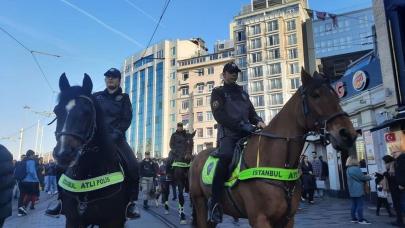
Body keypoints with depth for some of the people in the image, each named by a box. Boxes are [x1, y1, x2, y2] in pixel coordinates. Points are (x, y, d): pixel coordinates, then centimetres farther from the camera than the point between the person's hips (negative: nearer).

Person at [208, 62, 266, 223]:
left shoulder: (243, 93, 25)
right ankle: (215, 202, -25)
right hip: (228, 134, -6)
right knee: (226, 157, -33)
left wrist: (259, 121, -3)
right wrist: (243, 126, -17)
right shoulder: (218, 92, 8)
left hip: (246, 133, 6)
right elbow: (220, 116, -7)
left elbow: (252, 113, 22)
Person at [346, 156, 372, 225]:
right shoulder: (355, 169, -18)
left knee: (354, 205, 12)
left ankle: (354, 218, 16)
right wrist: (369, 177, 7)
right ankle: (361, 219, -1)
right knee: (359, 205, -4)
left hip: (352, 190, 9)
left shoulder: (348, 169, 13)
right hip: (358, 190, -9)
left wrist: (365, 176, 15)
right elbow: (362, 177, -12)